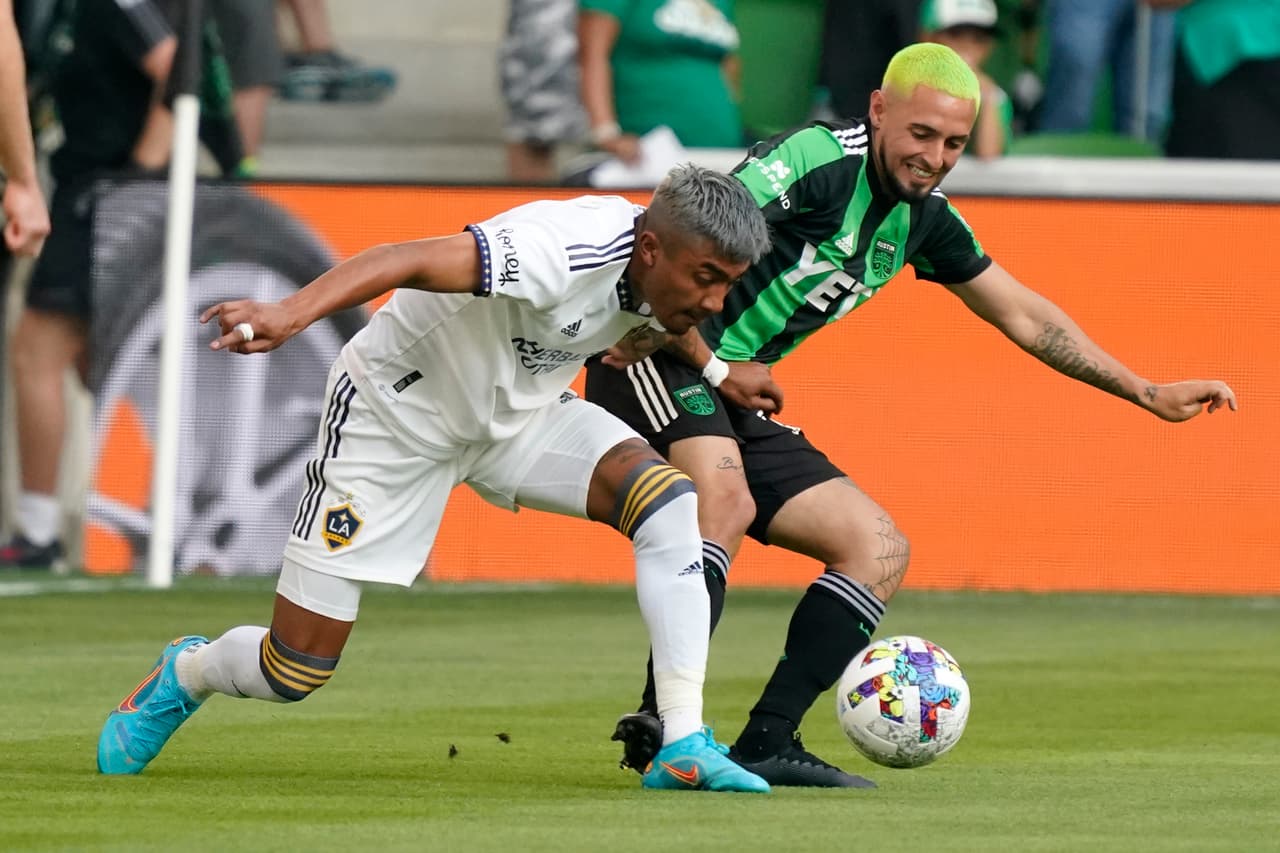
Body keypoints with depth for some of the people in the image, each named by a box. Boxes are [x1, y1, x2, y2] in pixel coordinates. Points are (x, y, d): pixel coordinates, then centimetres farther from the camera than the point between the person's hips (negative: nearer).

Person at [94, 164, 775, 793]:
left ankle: (682, 749, -15)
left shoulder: (668, 271, -11)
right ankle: (183, 676, 34)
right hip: (398, 409, -6)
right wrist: (290, 314, -58)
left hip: (518, 410, 6)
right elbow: (408, 261, -46)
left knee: (669, 501, -21)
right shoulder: (572, 250, -36)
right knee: (295, 672, -3)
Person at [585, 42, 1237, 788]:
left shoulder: (922, 219, 9)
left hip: (735, 399, 9)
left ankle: (766, 743, -4)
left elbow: (1024, 315, 21)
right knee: (727, 502, -36)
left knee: (880, 550, 3)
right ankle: (661, 724, -42)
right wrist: (714, 367, -15)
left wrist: (1148, 394, 20)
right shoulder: (819, 161, -17)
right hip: (654, 363, -9)